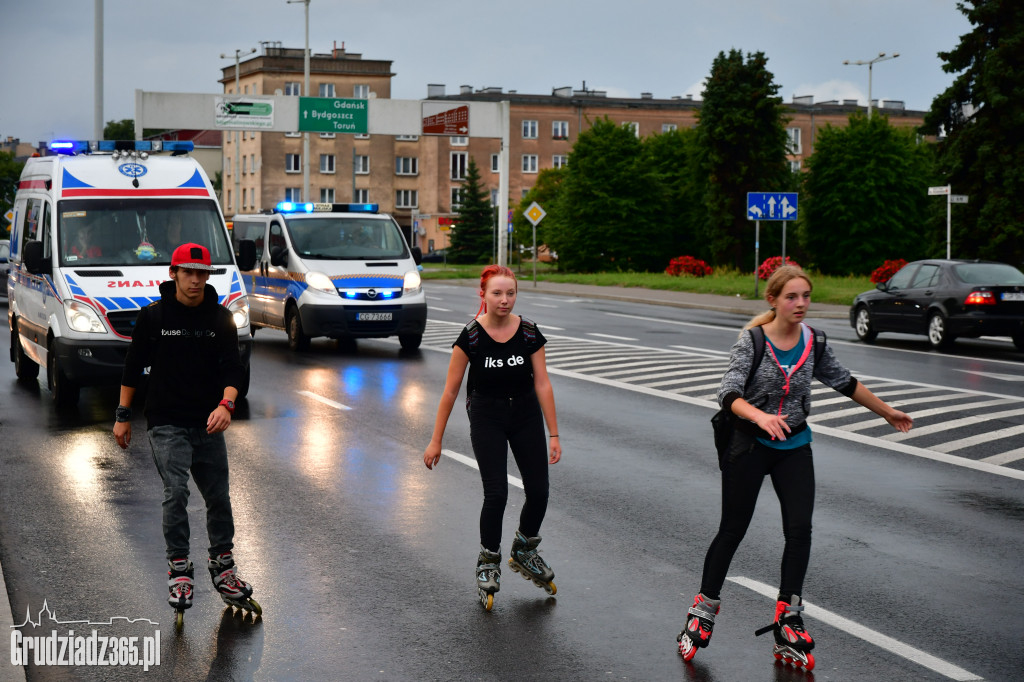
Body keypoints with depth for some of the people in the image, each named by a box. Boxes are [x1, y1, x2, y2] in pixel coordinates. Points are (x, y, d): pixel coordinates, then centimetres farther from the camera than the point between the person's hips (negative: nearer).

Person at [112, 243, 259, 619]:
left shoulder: (221, 318, 2)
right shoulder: (152, 316, -1)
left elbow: (233, 367, -3)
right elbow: (133, 368, 7)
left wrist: (226, 404, -22)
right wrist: (123, 415, 6)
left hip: (208, 424, 2)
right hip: (166, 423, -2)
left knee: (218, 497, 7)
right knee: (176, 492, -14)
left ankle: (222, 566, 24)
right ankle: (179, 568, 0)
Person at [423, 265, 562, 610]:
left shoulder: (529, 332, -6)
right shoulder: (471, 336, -13)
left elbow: (542, 384, -3)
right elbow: (451, 390, -7)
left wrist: (554, 435, -5)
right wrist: (436, 440, -6)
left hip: (526, 416, 3)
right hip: (486, 418, -3)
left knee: (539, 492, -1)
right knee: (496, 494, -11)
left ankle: (524, 552, 27)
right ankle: (488, 563, 12)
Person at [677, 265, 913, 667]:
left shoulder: (813, 343, -1)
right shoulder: (752, 341, -14)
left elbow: (845, 383, 14)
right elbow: (729, 394, -24)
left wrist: (887, 412, 23)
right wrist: (760, 416, -43)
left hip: (794, 447, 4)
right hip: (749, 445, -4)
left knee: (800, 531, -5)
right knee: (732, 530, 4)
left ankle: (788, 624, 5)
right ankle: (703, 613, 20)